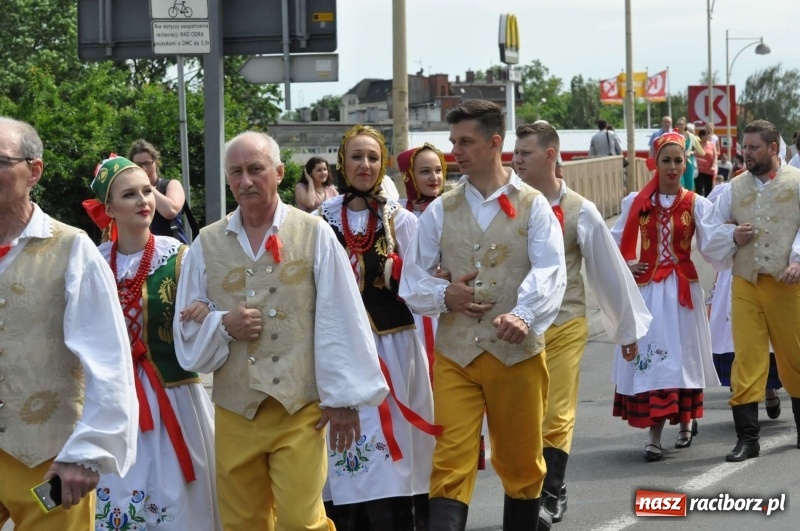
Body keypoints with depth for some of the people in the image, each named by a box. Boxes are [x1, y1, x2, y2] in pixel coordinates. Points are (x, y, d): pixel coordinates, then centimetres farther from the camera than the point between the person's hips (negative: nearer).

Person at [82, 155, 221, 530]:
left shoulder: (179, 257, -6)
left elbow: (198, 329, -7)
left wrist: (205, 314, -28)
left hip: (173, 397, -2)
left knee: (174, 500, 2)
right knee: (116, 497, 4)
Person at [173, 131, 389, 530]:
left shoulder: (314, 235, 0)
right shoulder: (207, 244, 7)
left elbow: (339, 323, -1)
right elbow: (187, 328, 10)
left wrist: (343, 398, -2)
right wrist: (223, 325, -10)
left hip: (299, 407, -3)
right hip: (234, 409, 3)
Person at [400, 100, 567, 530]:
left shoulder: (532, 206, 1)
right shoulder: (440, 211, 9)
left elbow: (550, 272, -12)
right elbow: (412, 280, 10)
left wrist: (524, 315, -30)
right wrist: (444, 296, -12)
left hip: (518, 353, -1)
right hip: (455, 353, 1)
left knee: (521, 463, 11)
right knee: (451, 464, -7)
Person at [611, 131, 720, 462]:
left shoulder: (695, 204, -1)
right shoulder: (637, 202, 3)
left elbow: (710, 245, -14)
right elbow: (615, 240, 13)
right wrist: (625, 265, -2)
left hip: (682, 288, -1)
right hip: (646, 288, 1)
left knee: (682, 354, 3)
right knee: (650, 357, -3)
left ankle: (686, 421, 24)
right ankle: (654, 437, -2)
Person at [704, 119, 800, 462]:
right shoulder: (735, 188, 12)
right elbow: (714, 233, 16)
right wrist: (733, 236, -4)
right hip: (745, 283, 3)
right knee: (747, 357, -2)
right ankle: (747, 437, 0)